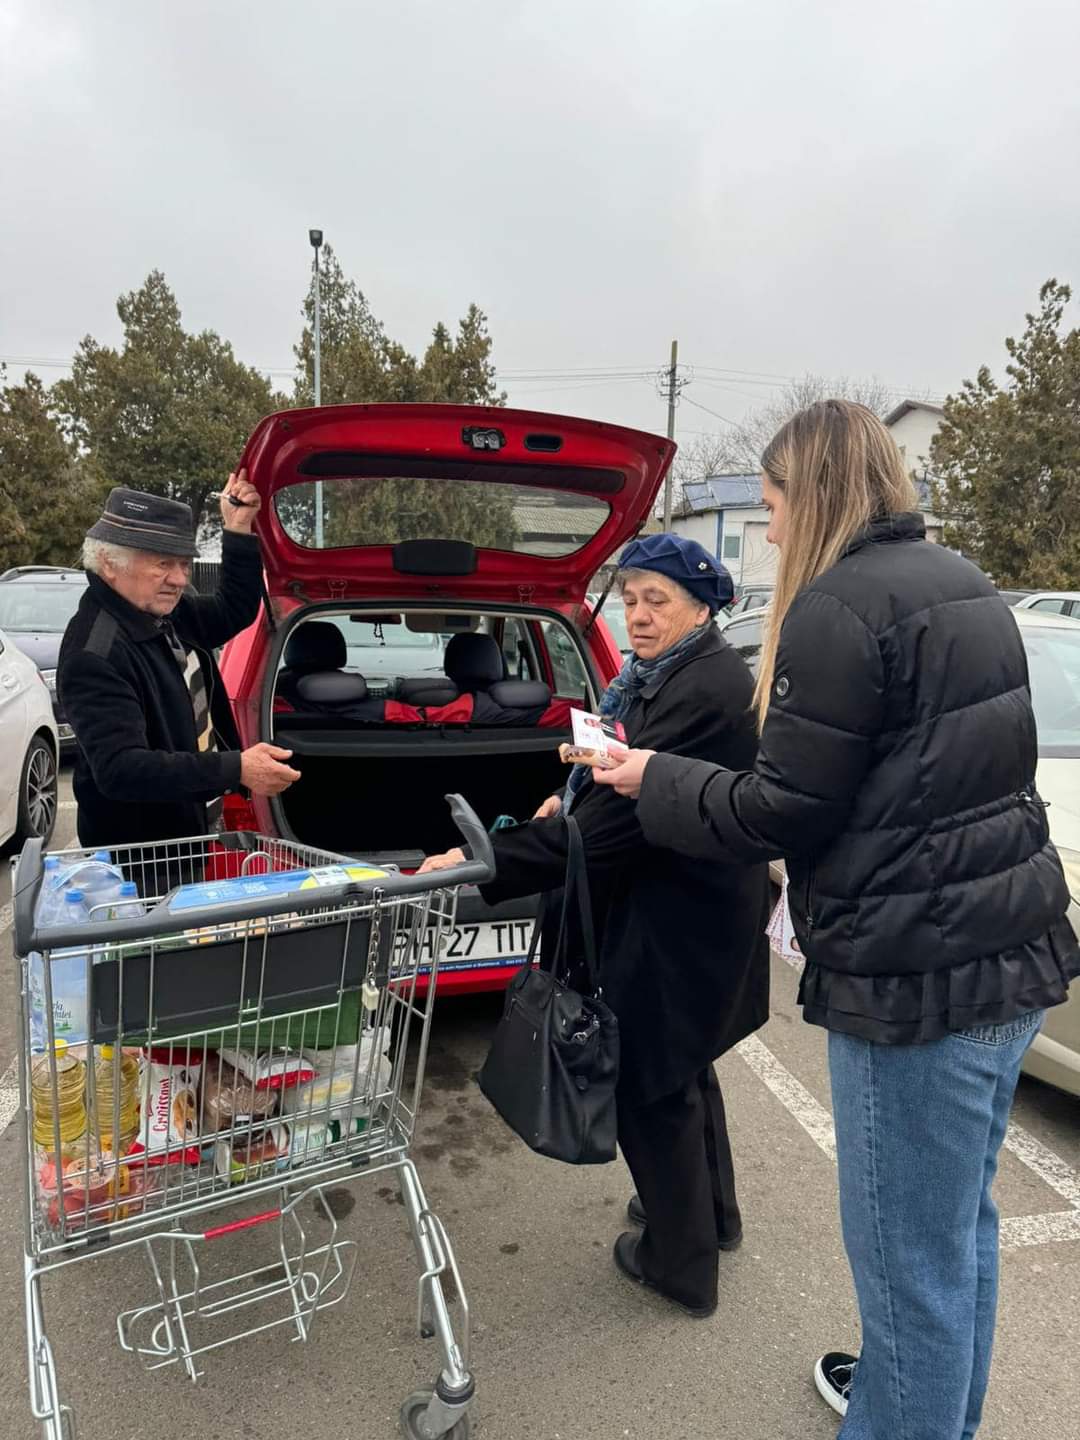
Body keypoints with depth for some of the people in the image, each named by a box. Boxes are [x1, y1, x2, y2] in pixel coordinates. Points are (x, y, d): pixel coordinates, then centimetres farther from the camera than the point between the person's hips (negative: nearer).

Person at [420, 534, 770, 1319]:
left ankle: (682, 1263, 31)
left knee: (653, 1083, 8)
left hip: (675, 925, -10)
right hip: (685, 909, 10)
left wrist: (483, 864, -30)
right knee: (680, 1065, 25)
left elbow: (622, 819, -30)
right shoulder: (666, 677, 6)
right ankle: (713, 1214, 48)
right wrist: (579, 798, 0)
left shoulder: (705, 691, -26)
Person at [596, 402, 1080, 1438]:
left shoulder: (840, 606, -17)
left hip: (916, 981, -10)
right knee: (960, 1225, 26)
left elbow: (780, 811, -17)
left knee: (911, 1257, 8)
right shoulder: (959, 585, 12)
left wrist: (653, 782, -1)